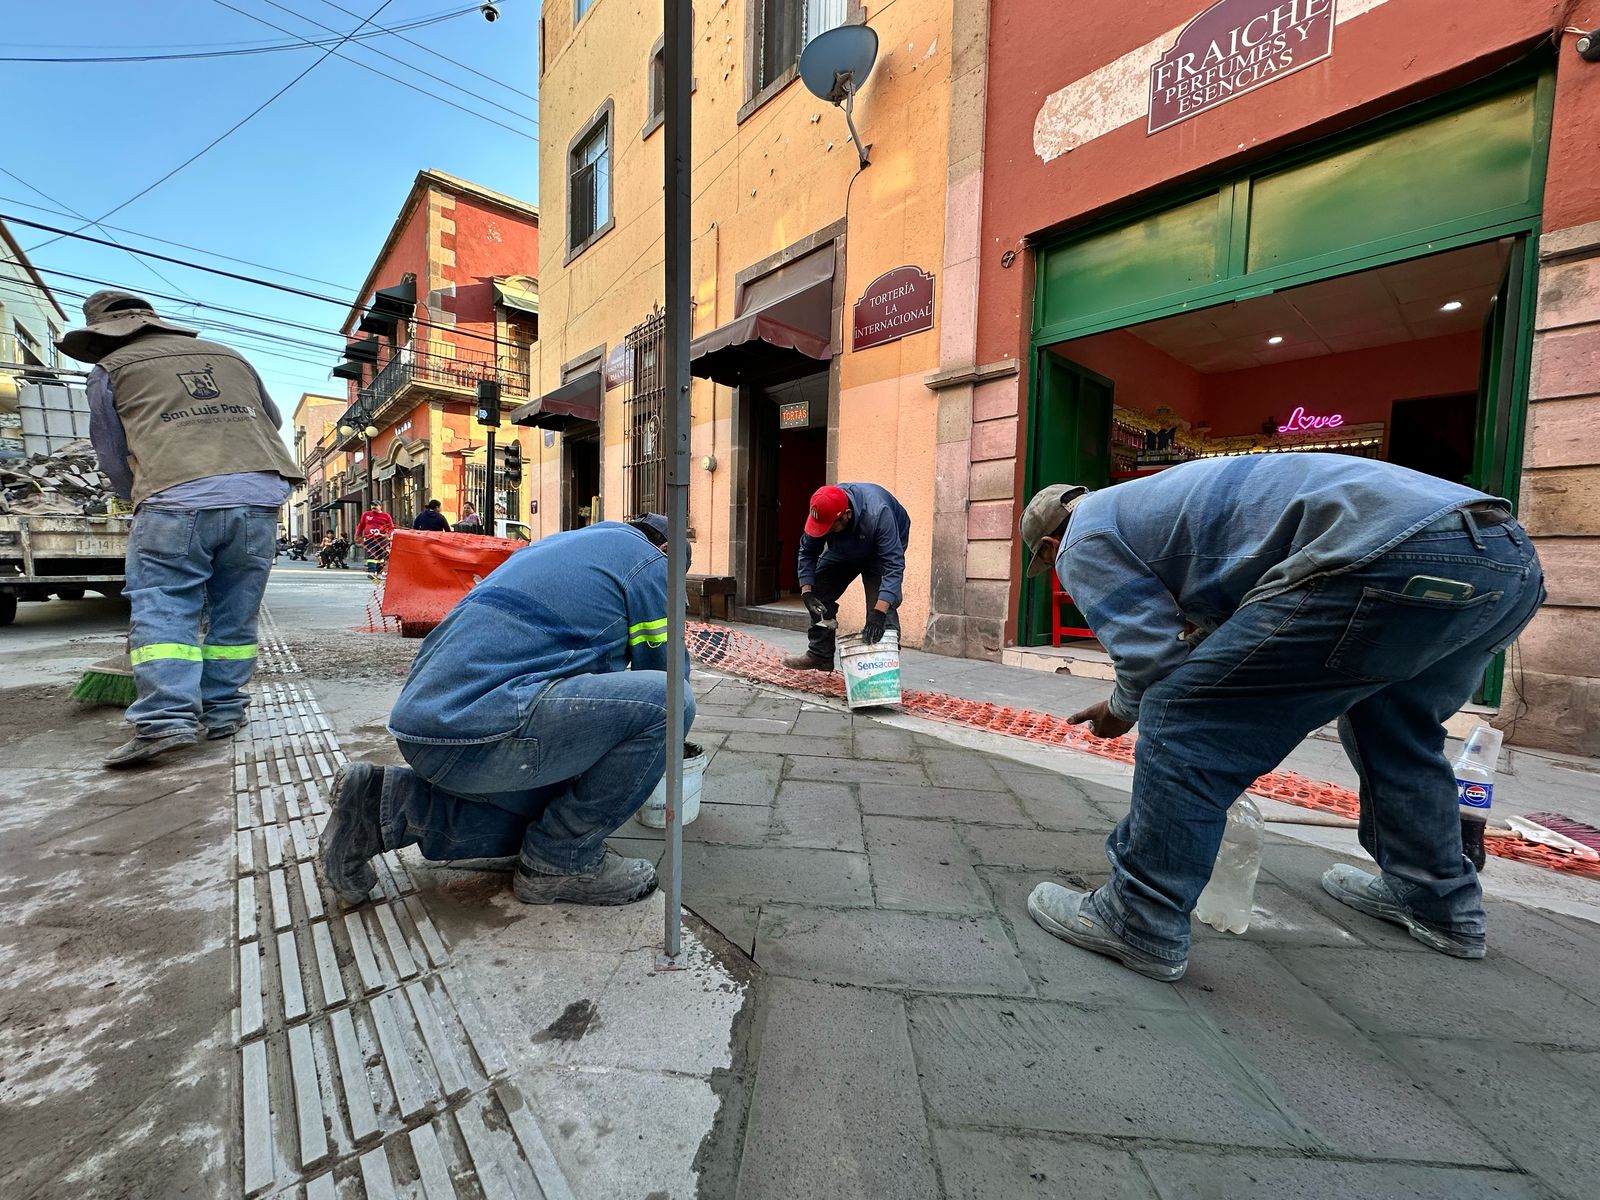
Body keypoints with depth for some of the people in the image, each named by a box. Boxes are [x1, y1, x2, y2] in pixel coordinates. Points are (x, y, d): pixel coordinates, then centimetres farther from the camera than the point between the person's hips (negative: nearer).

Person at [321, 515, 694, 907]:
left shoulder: (561, 542, 26)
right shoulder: (649, 560, 1)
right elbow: (665, 671, 8)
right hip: (479, 726, -10)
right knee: (666, 701, -11)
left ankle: (387, 803, 16)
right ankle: (562, 861, 3)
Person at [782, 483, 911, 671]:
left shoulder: (877, 514, -44)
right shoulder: (822, 512, -29)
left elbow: (893, 565, -46)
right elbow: (807, 552, -15)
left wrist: (878, 613, -54)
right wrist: (806, 591, -27)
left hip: (885, 546, -5)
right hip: (844, 549, 5)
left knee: (881, 602, -25)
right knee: (819, 593, -3)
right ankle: (820, 654, 8)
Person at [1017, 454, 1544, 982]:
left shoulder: (1084, 541, 5)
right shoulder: (1147, 498, 32)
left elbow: (1154, 657, -2)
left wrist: (1121, 710, 18)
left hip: (1396, 560, -11)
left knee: (1182, 718, -5)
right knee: (1389, 727, 32)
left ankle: (1139, 924, 5)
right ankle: (1441, 905, 46)